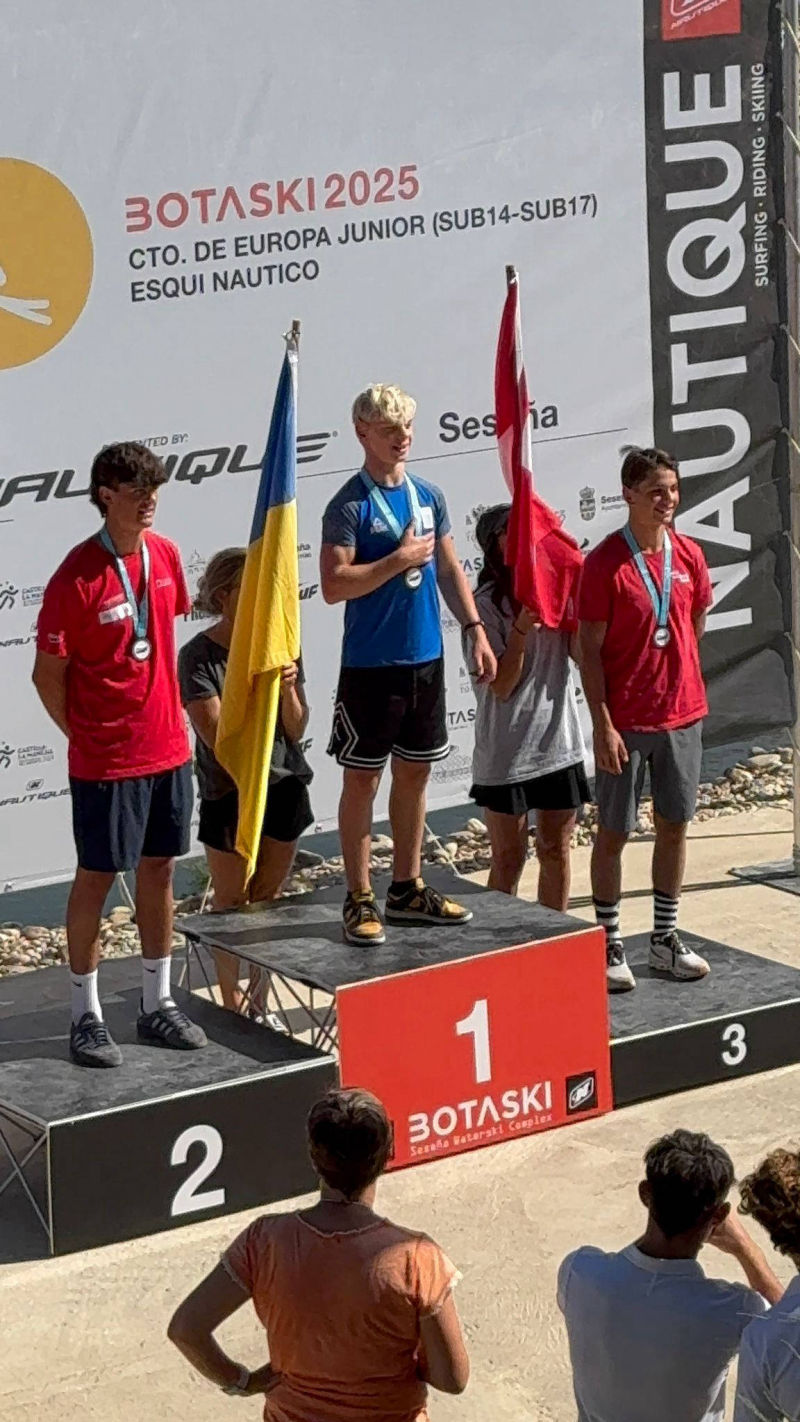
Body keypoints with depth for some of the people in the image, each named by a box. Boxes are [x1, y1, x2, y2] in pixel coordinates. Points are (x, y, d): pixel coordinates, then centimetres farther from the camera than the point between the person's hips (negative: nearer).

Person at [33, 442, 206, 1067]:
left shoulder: (165, 555, 2)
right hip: (107, 758, -6)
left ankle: (158, 1004, 25)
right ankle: (86, 1014, 13)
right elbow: (49, 674, -10)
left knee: (159, 868, 14)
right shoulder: (77, 576, -17)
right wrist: (84, 735, -5)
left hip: (168, 748, 6)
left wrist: (169, 711, 12)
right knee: (97, 876, 3)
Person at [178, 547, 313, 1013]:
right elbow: (218, 737, -18)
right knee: (233, 904, 6)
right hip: (229, 791, -4)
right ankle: (232, 1002, 19)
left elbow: (297, 729, 0)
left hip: (283, 785, 4)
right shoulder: (199, 657, -13)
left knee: (269, 900, 12)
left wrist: (288, 690, -18)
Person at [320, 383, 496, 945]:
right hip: (370, 663, -6)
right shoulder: (351, 505, -12)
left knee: (415, 772, 14)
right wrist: (401, 558, -18)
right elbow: (334, 585, -19)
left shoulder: (429, 496, 8)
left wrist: (475, 629, 9)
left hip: (426, 658, 6)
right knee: (363, 778, 0)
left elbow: (449, 568, 16)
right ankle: (360, 900, 6)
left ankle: (408, 888, 25)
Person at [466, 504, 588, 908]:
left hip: (559, 743, 5)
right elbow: (501, 686, -15)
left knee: (557, 850, 13)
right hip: (508, 750, -5)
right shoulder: (487, 604, -12)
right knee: (509, 858, 4)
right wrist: (522, 627, -26)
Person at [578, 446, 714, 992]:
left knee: (674, 824, 12)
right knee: (614, 832, 4)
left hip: (683, 715, 5)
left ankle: (666, 938, 23)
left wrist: (683, 688, 10)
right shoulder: (605, 564, -12)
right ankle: (610, 946, 12)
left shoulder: (689, 556, 3)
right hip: (626, 721, -5)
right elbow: (590, 650, -11)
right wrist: (604, 725, -14)